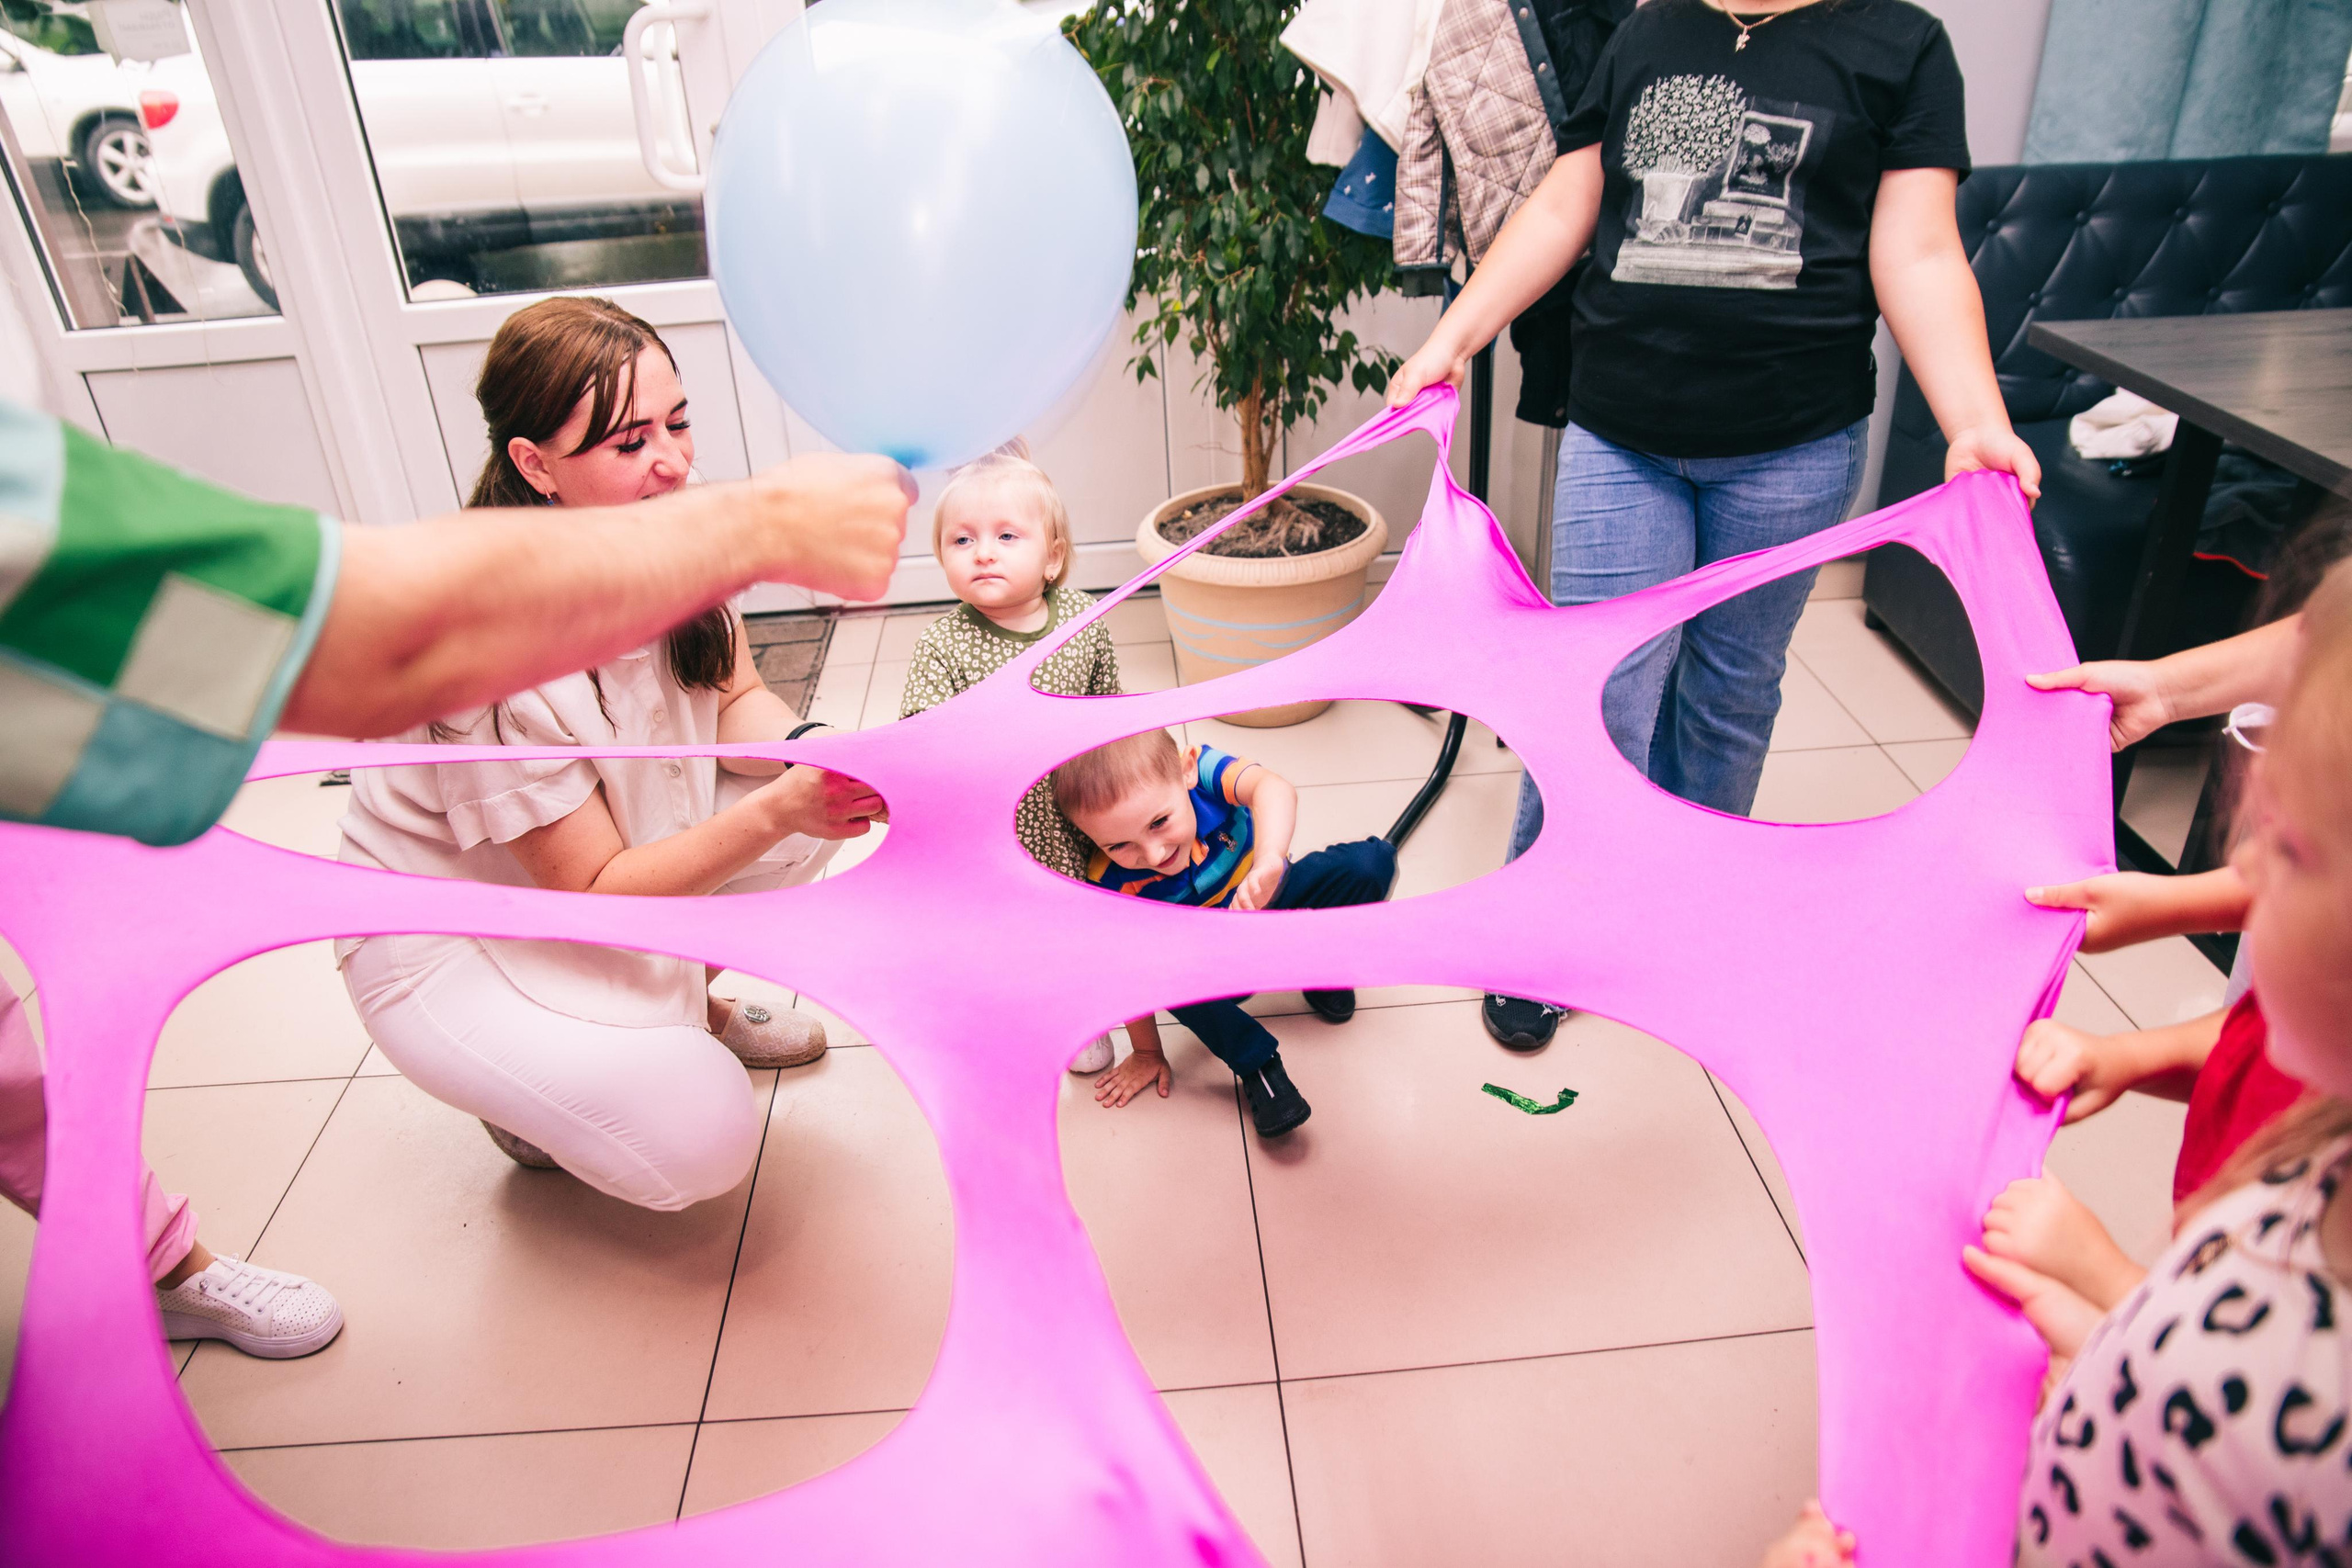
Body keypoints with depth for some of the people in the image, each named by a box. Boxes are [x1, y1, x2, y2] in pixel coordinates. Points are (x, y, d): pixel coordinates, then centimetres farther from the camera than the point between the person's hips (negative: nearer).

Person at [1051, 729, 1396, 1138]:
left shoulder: (1202, 767, -35)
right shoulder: (1113, 882, -31)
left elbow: (1273, 787, -55)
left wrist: (1269, 860, -74)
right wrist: (1146, 1053, -8)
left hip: (1272, 895, 2)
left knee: (1371, 861, -22)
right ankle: (1256, 1064, -15)